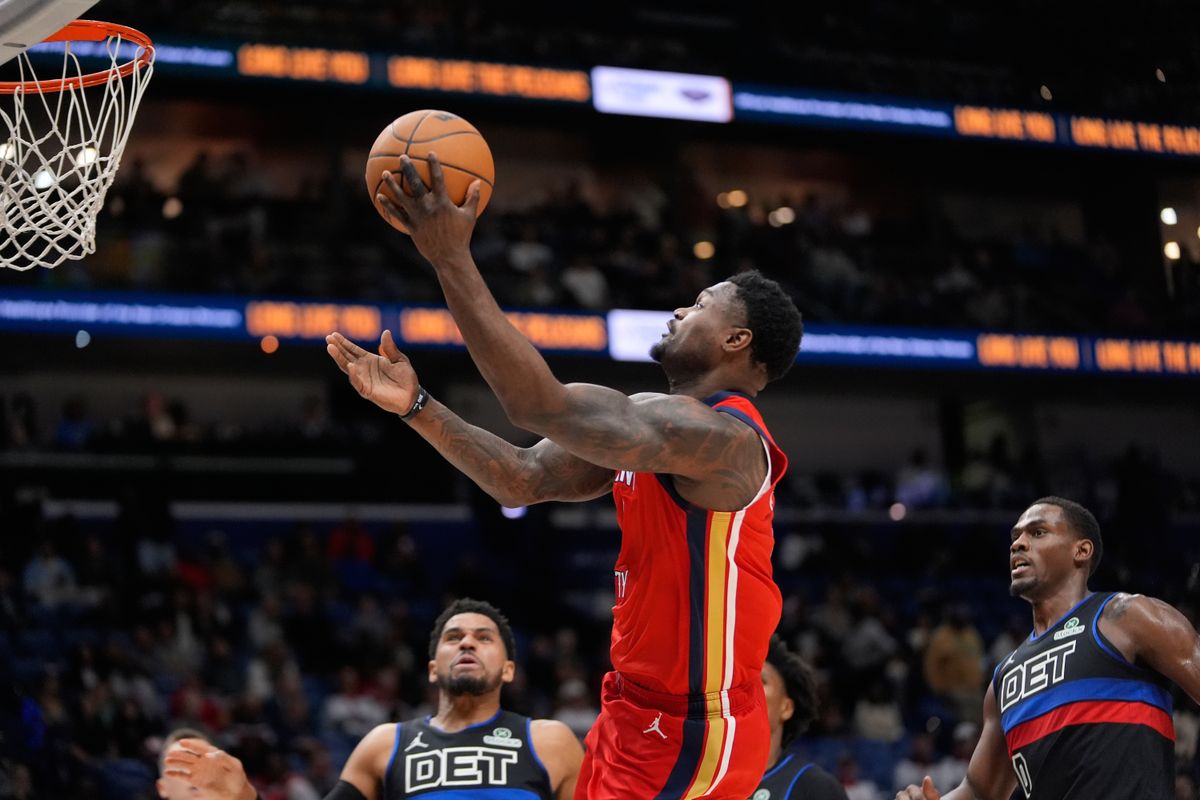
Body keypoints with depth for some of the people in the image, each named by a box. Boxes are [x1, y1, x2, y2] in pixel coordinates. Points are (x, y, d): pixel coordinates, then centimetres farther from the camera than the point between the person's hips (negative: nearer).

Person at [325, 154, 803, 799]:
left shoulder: (722, 436, -22)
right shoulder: (655, 423, 10)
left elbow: (542, 406, -32)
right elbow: (526, 479, 9)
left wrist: (451, 258, -30)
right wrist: (415, 405, 1)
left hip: (688, 735, -9)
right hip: (637, 714, 9)